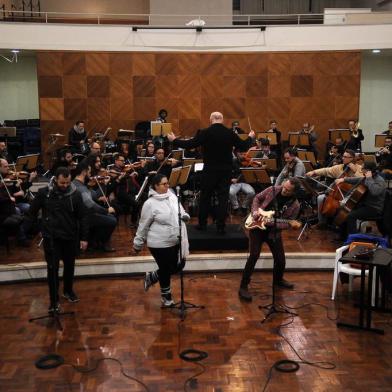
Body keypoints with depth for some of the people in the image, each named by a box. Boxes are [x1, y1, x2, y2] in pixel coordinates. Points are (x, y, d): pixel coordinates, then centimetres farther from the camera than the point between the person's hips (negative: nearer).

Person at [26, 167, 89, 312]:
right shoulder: (44, 193, -10)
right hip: (51, 237, -1)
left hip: (70, 237, 2)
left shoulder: (75, 194, -9)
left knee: (69, 266, 17)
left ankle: (68, 291, 39)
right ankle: (54, 300, 10)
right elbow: (32, 212, 4)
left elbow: (82, 217, -4)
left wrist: (84, 237, -4)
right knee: (52, 268, -1)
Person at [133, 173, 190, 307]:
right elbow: (143, 225, -9)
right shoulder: (150, 203, -17)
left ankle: (151, 277, 36)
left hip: (175, 242, 7)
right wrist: (138, 243, -2)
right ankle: (166, 298, 31)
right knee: (166, 270, 6)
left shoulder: (172, 196, 2)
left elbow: (181, 210, 18)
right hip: (160, 244, -7)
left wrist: (185, 216, -5)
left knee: (179, 266, 15)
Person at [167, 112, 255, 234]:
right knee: (223, 198, 4)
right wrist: (250, 137, 28)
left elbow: (189, 144, -9)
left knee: (205, 197, 11)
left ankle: (202, 224, 18)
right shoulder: (230, 133, -3)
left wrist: (174, 140, 5)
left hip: (210, 170, -1)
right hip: (226, 170, 2)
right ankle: (221, 227, 3)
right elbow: (243, 146, 7)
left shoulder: (205, 133, -10)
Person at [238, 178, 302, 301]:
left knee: (280, 259, 6)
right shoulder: (273, 189, -11)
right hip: (257, 225, -2)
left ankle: (278, 280, 39)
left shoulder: (294, 206, -12)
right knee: (254, 255, -16)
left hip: (274, 231, 2)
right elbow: (257, 198, 2)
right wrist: (255, 211, -11)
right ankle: (243, 287, -9)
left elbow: (287, 223, -9)